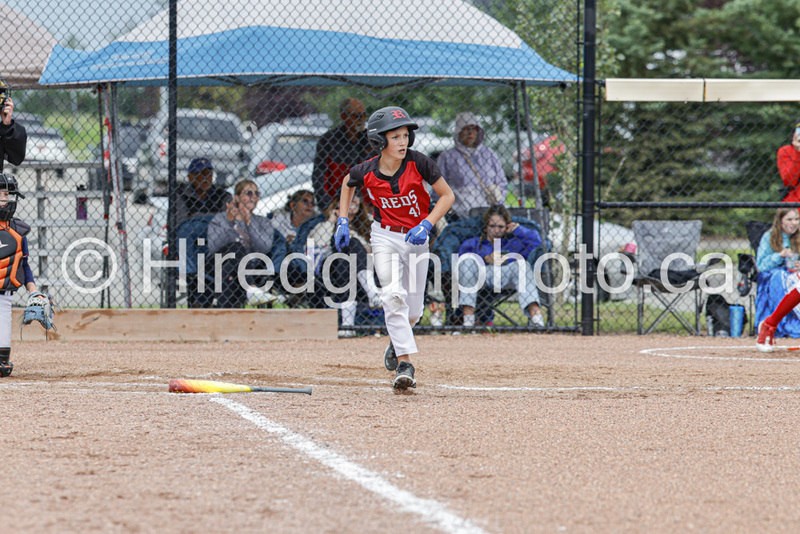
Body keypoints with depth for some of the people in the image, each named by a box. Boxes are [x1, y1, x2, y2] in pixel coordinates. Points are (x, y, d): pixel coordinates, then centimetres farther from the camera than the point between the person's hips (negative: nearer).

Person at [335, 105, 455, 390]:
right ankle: (405, 363, -23)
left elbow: (447, 195, -9)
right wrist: (342, 221, 5)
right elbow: (347, 184, 11)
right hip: (385, 237, -1)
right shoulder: (366, 172, -14)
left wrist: (426, 225, -20)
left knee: (413, 310, 7)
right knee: (394, 296, -22)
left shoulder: (418, 163, -18)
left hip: (416, 239, 1)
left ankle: (398, 342, 40)